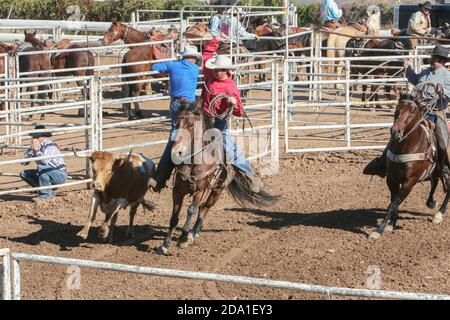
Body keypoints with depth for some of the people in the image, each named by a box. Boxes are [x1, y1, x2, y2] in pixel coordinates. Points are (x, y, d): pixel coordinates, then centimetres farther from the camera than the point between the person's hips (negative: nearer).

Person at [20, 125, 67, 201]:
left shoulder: (50, 145, -20)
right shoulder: (35, 147, 1)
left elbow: (44, 161, -37)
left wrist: (36, 149, -30)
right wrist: (31, 149, -18)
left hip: (60, 175, -8)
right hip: (46, 174, 8)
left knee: (41, 166, -34)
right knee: (23, 174, 2)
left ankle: (46, 194, -20)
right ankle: (48, 190, 5)